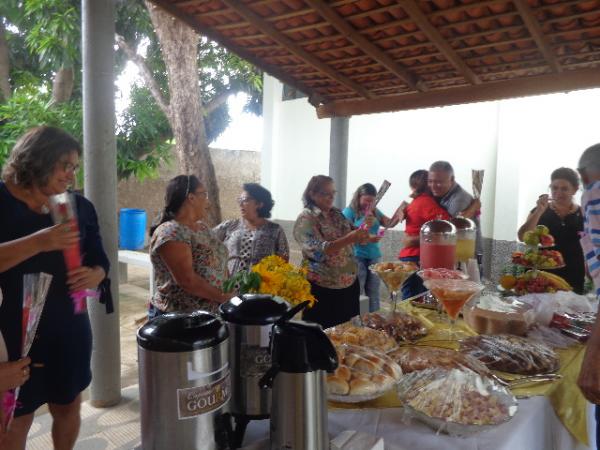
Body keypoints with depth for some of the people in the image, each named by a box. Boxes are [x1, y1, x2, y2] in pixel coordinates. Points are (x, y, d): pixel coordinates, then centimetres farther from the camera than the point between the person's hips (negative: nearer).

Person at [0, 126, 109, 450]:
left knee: (68, 405, 17)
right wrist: (39, 241, -31)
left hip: (69, 327, 4)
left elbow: (99, 260, 7)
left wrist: (94, 275, -14)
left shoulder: (80, 206, 3)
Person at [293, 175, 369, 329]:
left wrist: (361, 234, -8)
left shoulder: (337, 214, 8)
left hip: (349, 283, 6)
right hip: (322, 289, -6)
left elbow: (352, 238, 14)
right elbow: (318, 251, -24)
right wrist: (349, 239, -31)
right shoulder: (306, 218, -12)